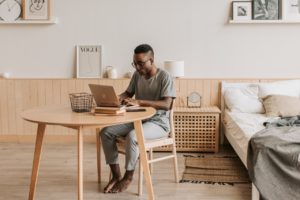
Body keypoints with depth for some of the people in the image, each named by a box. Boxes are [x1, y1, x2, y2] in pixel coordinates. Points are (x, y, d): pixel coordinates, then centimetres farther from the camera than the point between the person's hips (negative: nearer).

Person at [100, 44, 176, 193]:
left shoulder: (164, 77, -15)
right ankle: (116, 175, -6)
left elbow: (166, 104, -25)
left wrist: (139, 102, -33)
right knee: (106, 132, -13)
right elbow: (128, 93, 16)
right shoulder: (137, 75, 5)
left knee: (132, 136, -35)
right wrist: (118, 98, -9)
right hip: (137, 119, 7)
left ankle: (128, 177, -13)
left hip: (158, 123, -7)